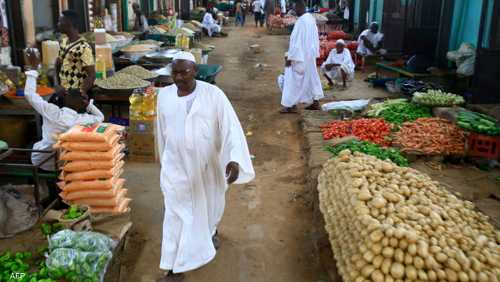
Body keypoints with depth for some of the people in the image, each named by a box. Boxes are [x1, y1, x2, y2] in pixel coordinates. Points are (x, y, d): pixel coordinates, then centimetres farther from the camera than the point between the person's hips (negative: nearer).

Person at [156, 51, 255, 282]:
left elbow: (230, 126, -19)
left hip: (207, 164, -1)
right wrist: (164, 158, 18)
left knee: (209, 203, 21)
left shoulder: (213, 94, -14)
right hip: (176, 166, 1)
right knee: (177, 214, 2)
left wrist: (234, 158, -31)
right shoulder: (164, 95, -4)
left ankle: (212, 231, 55)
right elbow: (162, 130, 9)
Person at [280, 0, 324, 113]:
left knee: (294, 80, -2)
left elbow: (296, 40, -22)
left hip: (300, 56, -10)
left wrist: (290, 57, -18)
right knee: (312, 78, 15)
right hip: (310, 55, 10)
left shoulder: (301, 21, -21)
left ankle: (292, 105, 3)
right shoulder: (311, 19, 8)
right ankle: (316, 102, 20)